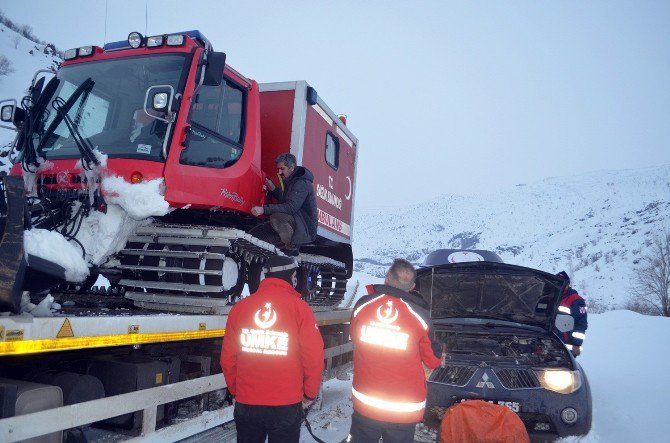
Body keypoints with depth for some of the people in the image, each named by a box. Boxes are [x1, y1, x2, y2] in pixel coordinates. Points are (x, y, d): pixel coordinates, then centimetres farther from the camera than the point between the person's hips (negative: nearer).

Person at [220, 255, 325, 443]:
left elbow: (228, 357, 2)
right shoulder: (299, 307, -9)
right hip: (286, 406, -2)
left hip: (245, 404, 3)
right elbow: (313, 356, -11)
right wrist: (310, 393, 4)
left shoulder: (240, 307, -1)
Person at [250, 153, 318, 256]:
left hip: (306, 229, -9)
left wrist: (264, 209, -35)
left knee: (276, 217, -37)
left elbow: (291, 207, -31)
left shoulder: (302, 183, -19)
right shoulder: (290, 181, 12)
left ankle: (292, 248, -18)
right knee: (254, 234, 2)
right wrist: (273, 189, 7)